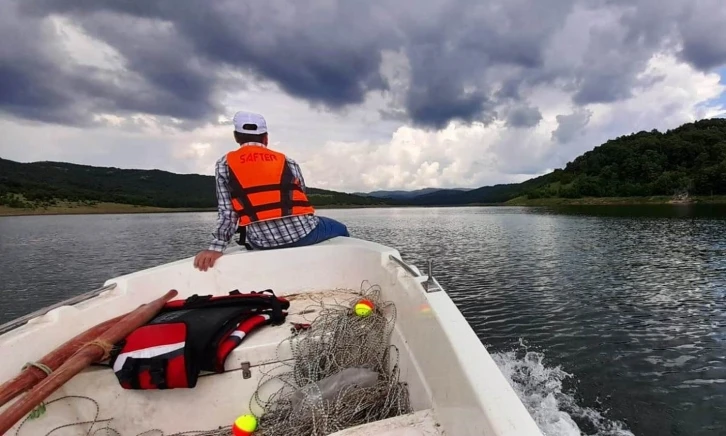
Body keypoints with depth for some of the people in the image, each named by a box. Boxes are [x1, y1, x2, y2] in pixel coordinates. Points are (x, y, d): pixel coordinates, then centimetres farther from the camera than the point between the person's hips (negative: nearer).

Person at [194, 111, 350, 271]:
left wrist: (216, 248, -1)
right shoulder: (287, 162, 7)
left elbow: (227, 212, -1)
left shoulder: (224, 164, 8)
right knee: (340, 229, 28)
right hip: (301, 232, -1)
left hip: (261, 243, 2)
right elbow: (302, 196, 11)